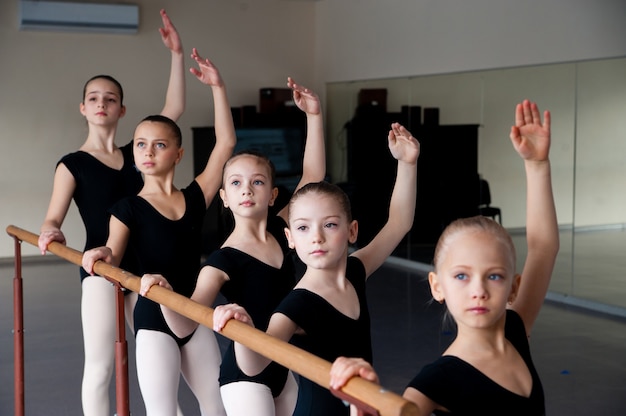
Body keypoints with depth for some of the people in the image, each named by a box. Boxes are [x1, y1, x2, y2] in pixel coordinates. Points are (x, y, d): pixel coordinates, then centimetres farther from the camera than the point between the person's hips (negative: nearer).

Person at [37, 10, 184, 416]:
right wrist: (50, 233, -28)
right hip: (100, 268, -4)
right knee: (100, 367, -2)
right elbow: (52, 220, -4)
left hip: (142, 267, 4)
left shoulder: (133, 154, 9)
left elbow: (174, 108, 4)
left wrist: (177, 53, 0)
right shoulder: (73, 164, 0)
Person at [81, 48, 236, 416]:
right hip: (154, 319, -3)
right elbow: (112, 262, -10)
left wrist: (218, 87, -5)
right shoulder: (129, 208, -4)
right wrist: (100, 255, -33)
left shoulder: (195, 197, 3)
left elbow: (226, 142, -2)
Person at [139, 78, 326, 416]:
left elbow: (313, 175, 2)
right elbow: (185, 325, -20)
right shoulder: (223, 261, -15)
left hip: (282, 368, 7)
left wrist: (314, 116, -3)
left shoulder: (279, 231, 0)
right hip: (244, 374, -6)